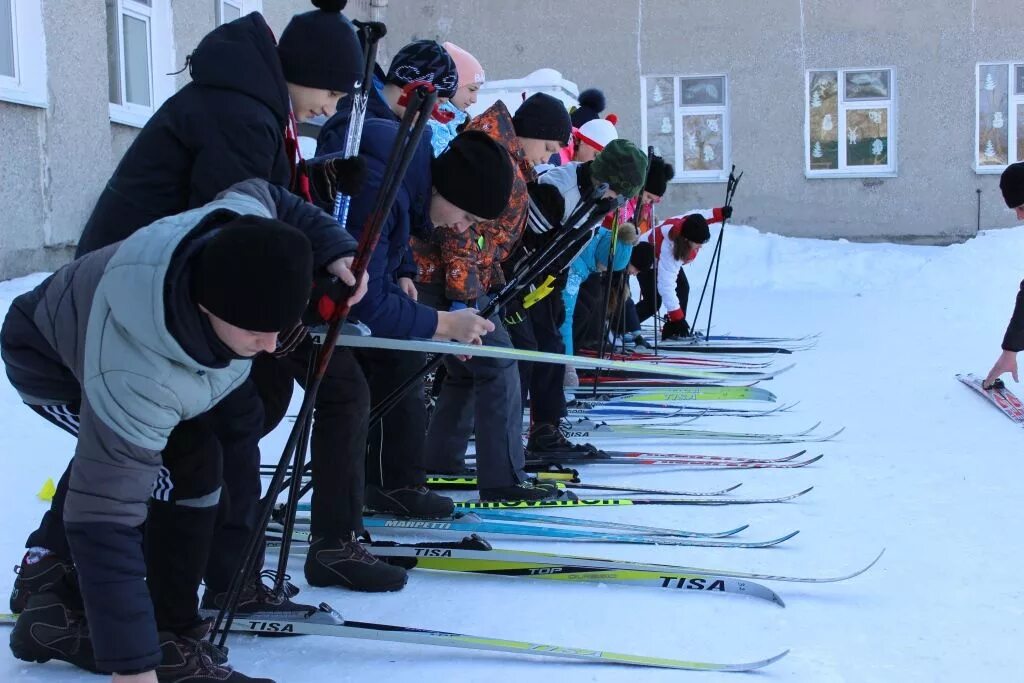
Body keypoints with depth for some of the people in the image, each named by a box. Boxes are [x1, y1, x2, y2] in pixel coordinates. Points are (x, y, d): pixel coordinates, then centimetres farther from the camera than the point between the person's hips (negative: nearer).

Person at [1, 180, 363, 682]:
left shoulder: (244, 227, -34)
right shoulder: (134, 380, -48)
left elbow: (266, 196, -8)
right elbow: (106, 519, -45)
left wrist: (335, 249, -22)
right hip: (47, 356, -8)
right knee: (191, 467, -22)